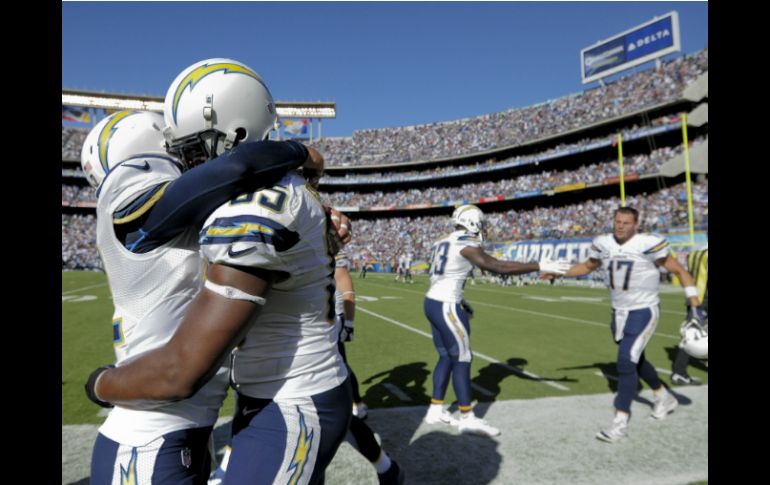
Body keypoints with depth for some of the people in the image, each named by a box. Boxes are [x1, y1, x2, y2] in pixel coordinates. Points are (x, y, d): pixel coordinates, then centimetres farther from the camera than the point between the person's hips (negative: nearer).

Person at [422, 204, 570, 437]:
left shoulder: (442, 243, 13)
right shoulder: (466, 245, -13)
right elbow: (497, 266, -20)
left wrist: (459, 301, 21)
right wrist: (540, 266, -18)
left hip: (432, 302, 9)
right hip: (446, 307, -9)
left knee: (446, 358, 16)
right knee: (462, 360, 0)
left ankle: (435, 410, 23)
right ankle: (467, 418, 8)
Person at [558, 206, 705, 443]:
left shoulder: (648, 244, -18)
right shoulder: (603, 244, -2)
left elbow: (679, 271, -10)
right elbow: (587, 266, 17)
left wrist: (695, 305, -15)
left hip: (643, 311, -6)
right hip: (619, 312, 6)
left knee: (626, 362, -14)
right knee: (635, 360, 21)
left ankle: (620, 422, -5)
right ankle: (665, 398, 45)